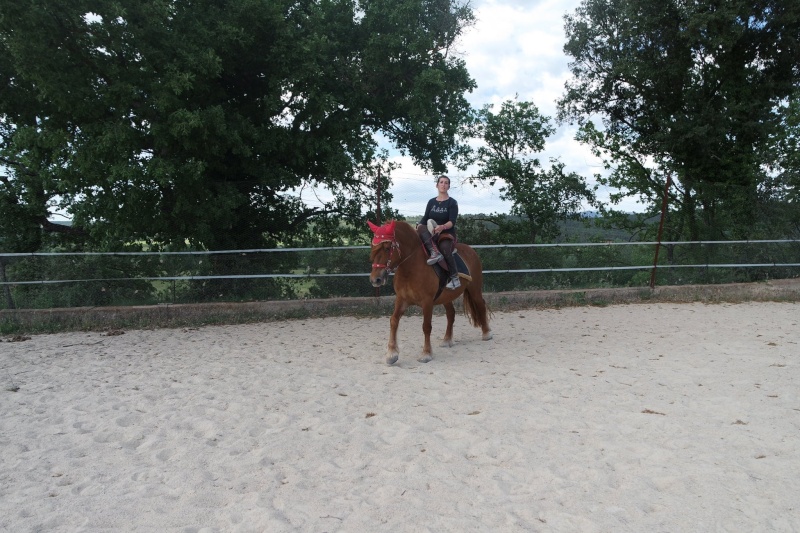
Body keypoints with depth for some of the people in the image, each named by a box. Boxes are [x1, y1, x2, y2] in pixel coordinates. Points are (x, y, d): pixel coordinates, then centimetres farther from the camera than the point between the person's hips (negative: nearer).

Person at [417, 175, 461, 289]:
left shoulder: (452, 203, 1)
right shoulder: (431, 202, 14)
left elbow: (452, 222, -13)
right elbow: (425, 219, 9)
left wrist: (442, 227, -35)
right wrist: (417, 228, -13)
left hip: (447, 234, -4)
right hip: (431, 235, 4)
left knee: (445, 249, -36)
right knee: (421, 227, -28)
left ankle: (455, 278, -27)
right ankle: (434, 252, -43)